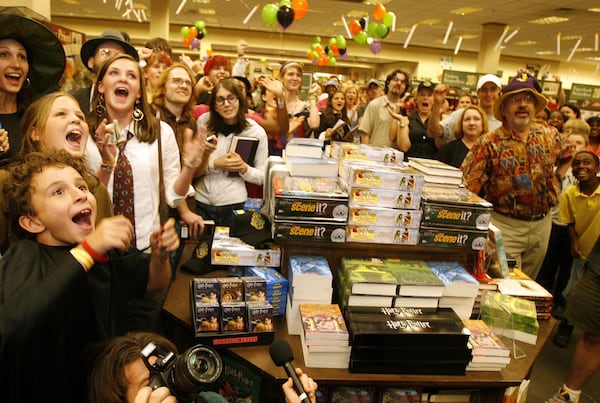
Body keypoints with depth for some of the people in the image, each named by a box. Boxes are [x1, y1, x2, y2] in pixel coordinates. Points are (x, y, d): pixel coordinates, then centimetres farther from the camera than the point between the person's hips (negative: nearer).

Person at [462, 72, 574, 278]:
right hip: (505, 225, -5)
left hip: (542, 223, 5)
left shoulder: (550, 135, 1)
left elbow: (567, 154, 24)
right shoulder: (489, 143, -14)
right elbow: (467, 186, -18)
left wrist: (556, 180, 13)